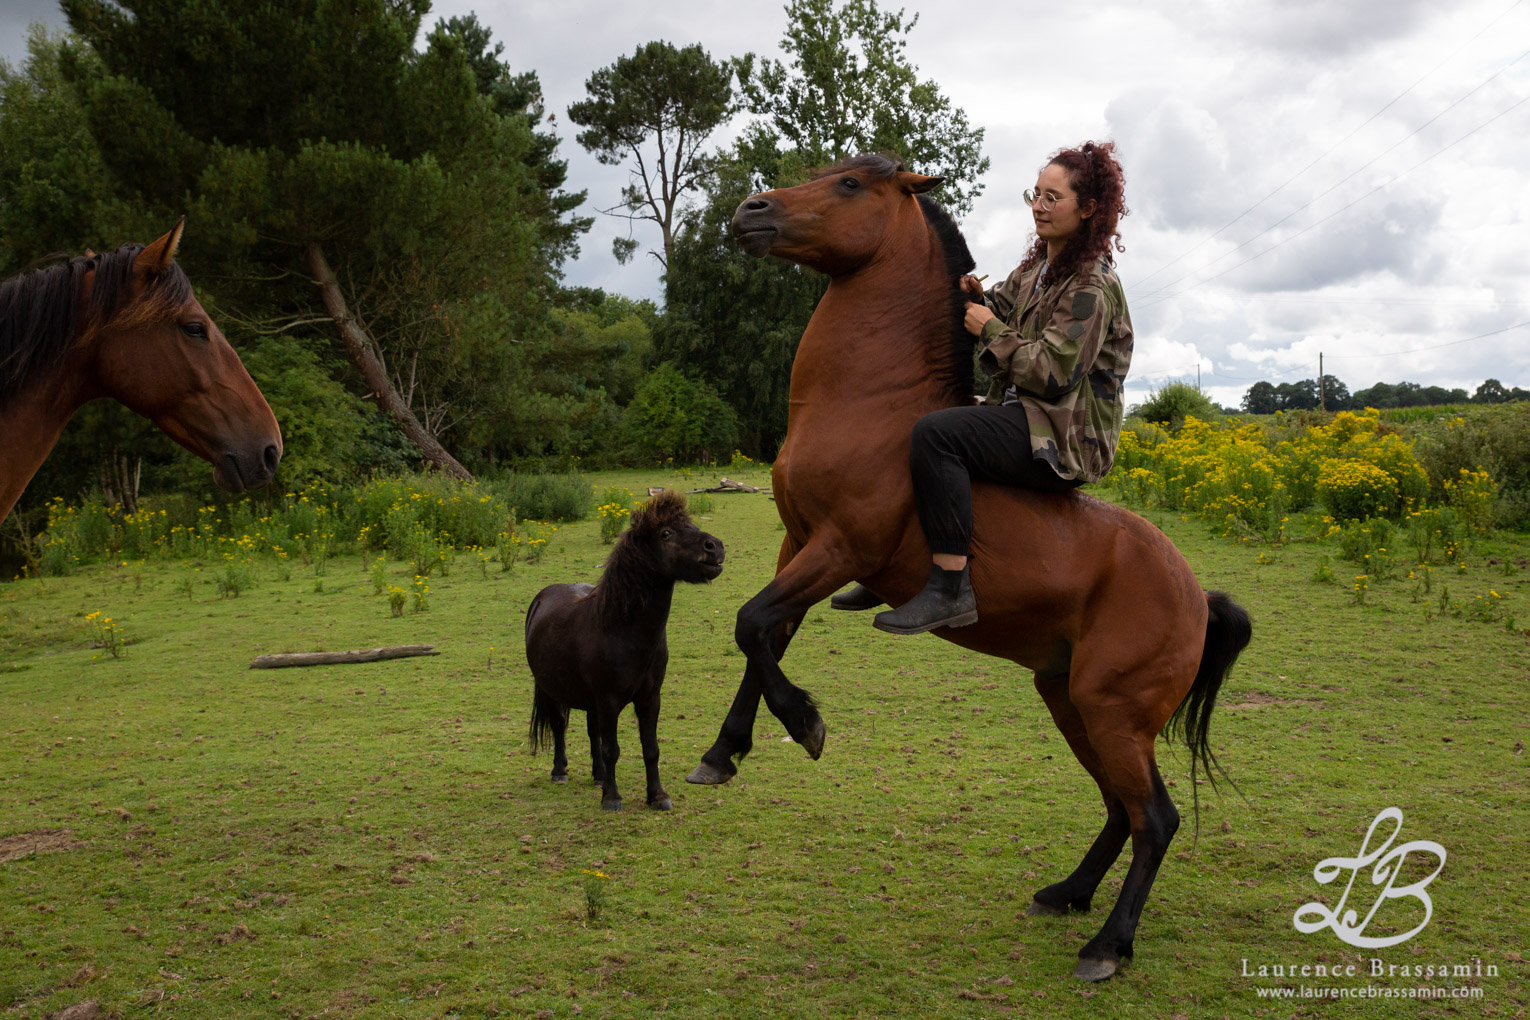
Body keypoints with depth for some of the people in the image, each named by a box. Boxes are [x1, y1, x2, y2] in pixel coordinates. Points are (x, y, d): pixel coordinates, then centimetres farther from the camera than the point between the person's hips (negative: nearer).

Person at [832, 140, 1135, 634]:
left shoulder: (1092, 286, -15)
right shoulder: (1037, 265, 14)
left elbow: (1052, 374, -22)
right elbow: (1003, 306, 26)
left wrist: (992, 330, -11)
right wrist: (977, 298, 1)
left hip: (1065, 436, -10)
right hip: (1023, 416, 10)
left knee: (935, 433, -32)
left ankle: (950, 588, -33)